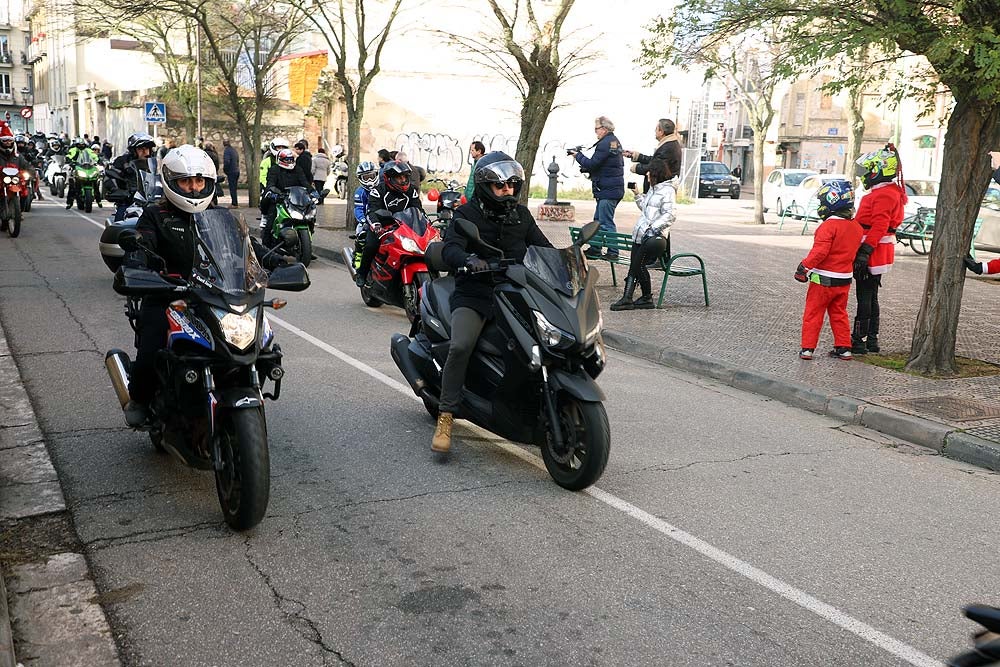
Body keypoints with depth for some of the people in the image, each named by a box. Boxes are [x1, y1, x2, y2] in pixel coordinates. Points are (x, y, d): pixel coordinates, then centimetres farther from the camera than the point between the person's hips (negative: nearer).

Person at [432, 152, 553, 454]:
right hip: (474, 294, -4)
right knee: (460, 347, -28)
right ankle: (445, 418, -18)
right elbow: (450, 249, -14)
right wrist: (469, 260, -37)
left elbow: (542, 247, 14)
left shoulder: (520, 214, 16)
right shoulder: (467, 214, 1)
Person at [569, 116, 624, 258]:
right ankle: (594, 249, 21)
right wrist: (586, 169, 13)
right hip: (614, 188, 11)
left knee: (606, 222, -6)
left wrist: (578, 155, -3)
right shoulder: (615, 141, 16)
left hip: (607, 190, -11)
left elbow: (592, 164, -18)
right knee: (598, 220, 15)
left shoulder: (605, 143, -16)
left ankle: (613, 252, -4)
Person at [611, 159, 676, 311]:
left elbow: (669, 216, -16)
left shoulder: (668, 190, -7)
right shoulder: (654, 189, 21)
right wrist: (638, 195, 22)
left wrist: (652, 227, -23)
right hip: (641, 234, 8)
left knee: (638, 264, -12)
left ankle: (647, 297, -1)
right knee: (634, 265, -1)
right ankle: (627, 298, -5)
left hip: (654, 236, -8)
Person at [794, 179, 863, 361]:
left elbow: (820, 251, -24)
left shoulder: (829, 226, -19)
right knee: (839, 314, 17)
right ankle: (844, 348, 18)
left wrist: (804, 267, -17)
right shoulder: (857, 227, 5)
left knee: (813, 313, 4)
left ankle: (807, 348, 5)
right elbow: (856, 251, 14)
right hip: (845, 279, 7)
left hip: (823, 279, -7)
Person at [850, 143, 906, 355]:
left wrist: (865, 252, -27)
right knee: (871, 296, 15)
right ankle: (871, 339, 21)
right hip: (879, 254, 10)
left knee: (865, 296, -7)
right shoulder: (890, 192, 18)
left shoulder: (883, 194, -16)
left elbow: (879, 227, -24)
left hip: (873, 253, -10)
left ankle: (859, 340, -4)